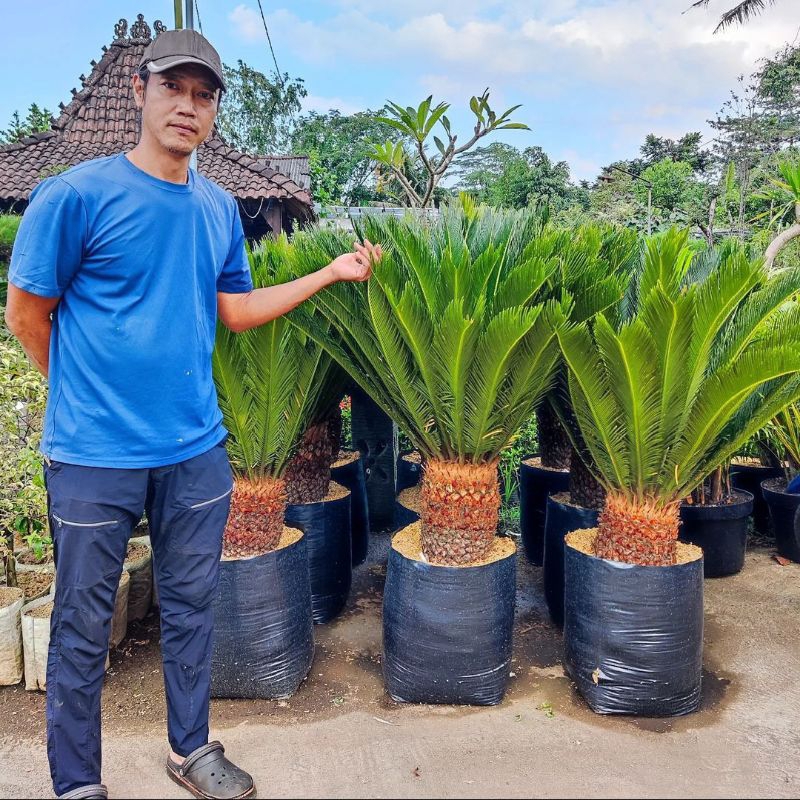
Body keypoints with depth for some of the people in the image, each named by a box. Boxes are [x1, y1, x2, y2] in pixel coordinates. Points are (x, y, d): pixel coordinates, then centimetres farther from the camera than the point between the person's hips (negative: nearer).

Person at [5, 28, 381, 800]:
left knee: (191, 607, 18)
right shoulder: (76, 195, -11)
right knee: (82, 626, 10)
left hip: (196, 449, 5)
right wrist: (90, 394, 5)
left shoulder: (219, 209, 6)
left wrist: (330, 272, 8)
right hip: (95, 455, -4)